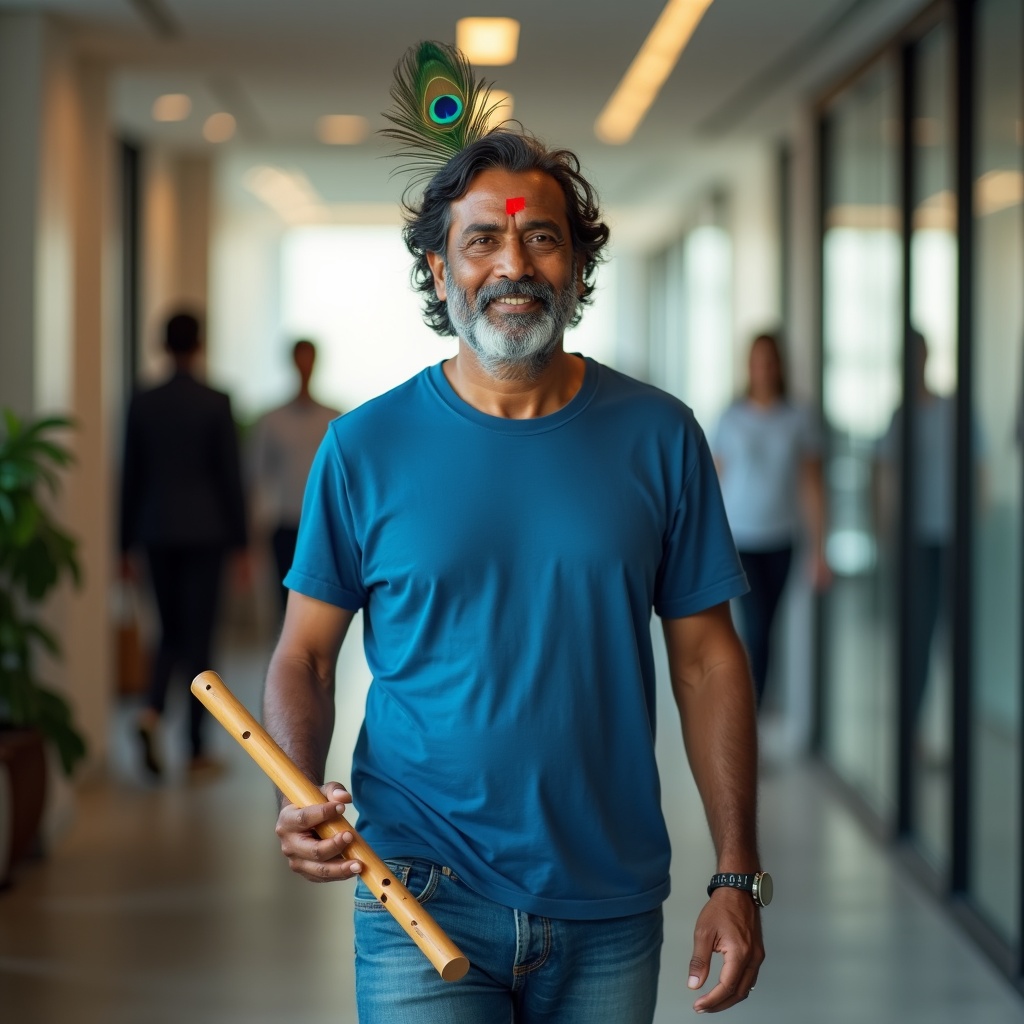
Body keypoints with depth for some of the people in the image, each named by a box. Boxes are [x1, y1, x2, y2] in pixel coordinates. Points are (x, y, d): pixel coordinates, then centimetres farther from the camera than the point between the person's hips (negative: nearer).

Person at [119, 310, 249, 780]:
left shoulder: (142, 403, 1)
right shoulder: (216, 403, -7)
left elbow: (131, 477, 5)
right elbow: (230, 475, -6)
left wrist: (127, 544, 12)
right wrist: (240, 543, 1)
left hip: (157, 530, 3)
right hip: (204, 531, -3)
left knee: (171, 630, 16)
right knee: (198, 635, 3)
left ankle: (152, 710, -10)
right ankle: (196, 750, 5)